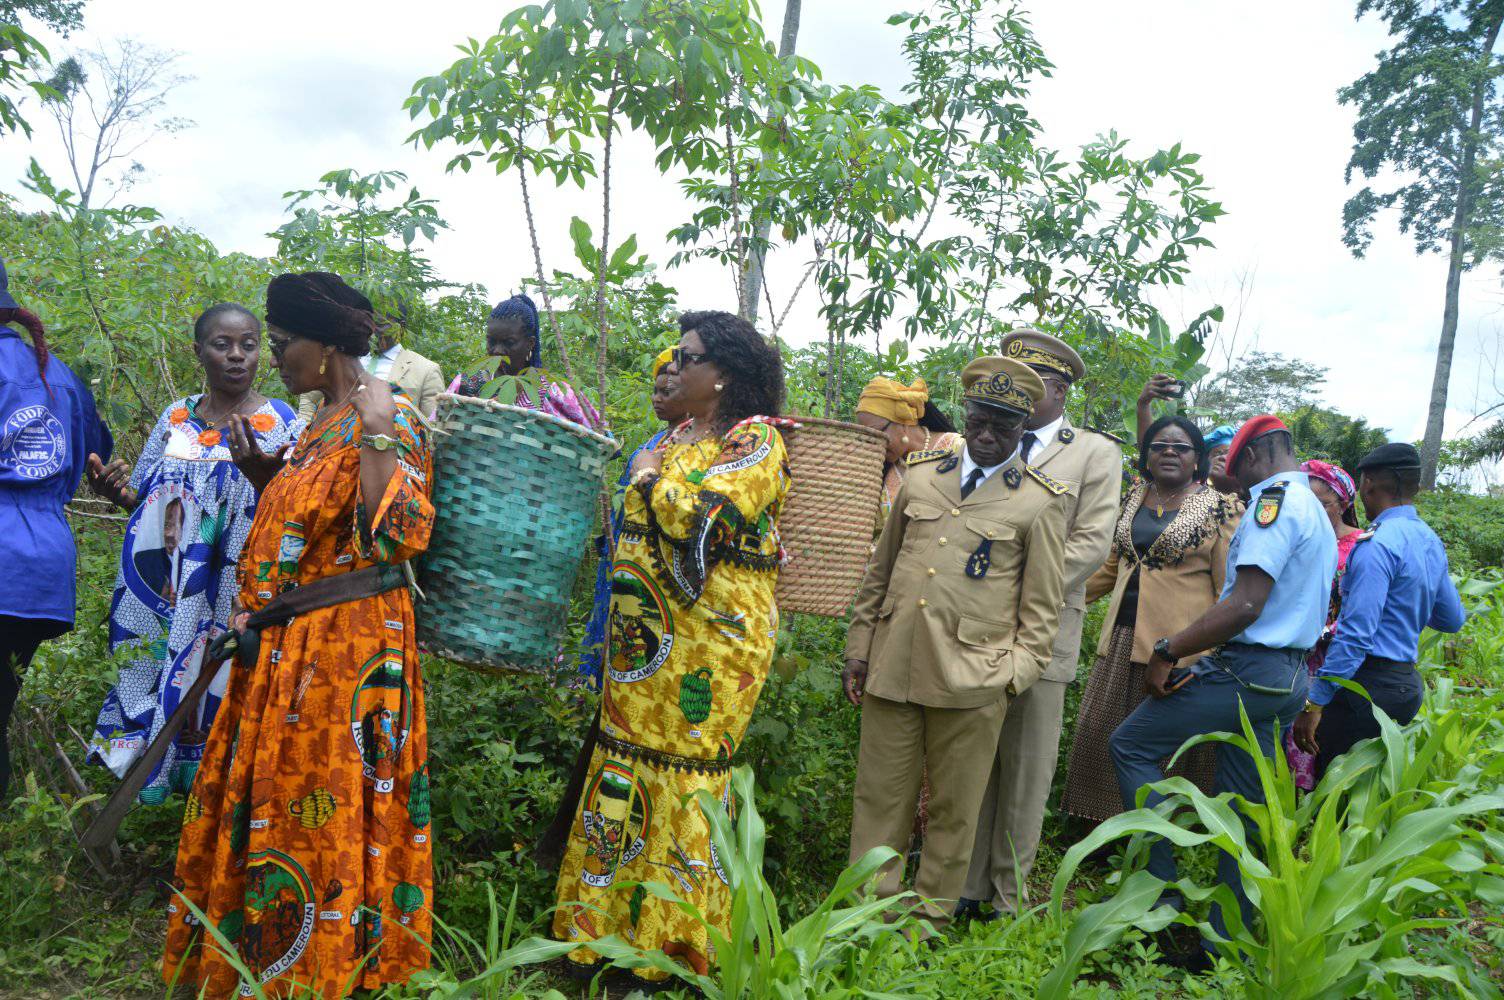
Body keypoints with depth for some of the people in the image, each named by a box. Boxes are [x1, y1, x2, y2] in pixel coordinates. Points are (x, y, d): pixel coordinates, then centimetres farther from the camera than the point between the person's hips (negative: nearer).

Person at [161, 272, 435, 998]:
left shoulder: (390, 420, -14)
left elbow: (397, 537, -25)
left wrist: (377, 434, -29)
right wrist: (261, 474, 8)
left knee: (326, 808, 1)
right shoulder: (321, 424, 14)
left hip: (345, 651, -9)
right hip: (284, 647, 10)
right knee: (270, 795, 18)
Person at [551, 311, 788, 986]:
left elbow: (702, 518, -24)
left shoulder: (754, 439, -10)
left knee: (682, 777, -1)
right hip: (646, 645, 8)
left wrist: (651, 477, -9)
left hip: (707, 647, -8)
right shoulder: (679, 436, 15)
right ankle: (603, 929, 25)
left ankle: (669, 944, 14)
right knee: (628, 770, 12)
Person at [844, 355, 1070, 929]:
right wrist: (858, 649, 12)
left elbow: (1043, 605, 2)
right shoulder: (920, 475, 11)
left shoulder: (1041, 501, 1)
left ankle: (930, 919, 27)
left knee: (953, 810, 9)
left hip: (971, 679, -3)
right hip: (892, 666, 3)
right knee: (879, 798, 9)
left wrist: (1014, 677, -6)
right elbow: (880, 571, 16)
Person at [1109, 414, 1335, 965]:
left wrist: (1167, 651, -19)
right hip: (1290, 678, 10)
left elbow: (1245, 606, -25)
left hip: (1246, 669, -10)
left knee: (1131, 743, 0)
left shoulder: (1274, 501, -13)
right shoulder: (1318, 514, 19)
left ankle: (1159, 888, -1)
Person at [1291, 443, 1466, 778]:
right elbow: (1453, 619, 23)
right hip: (1408, 682, 9)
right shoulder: (1430, 540, 11)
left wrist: (1314, 704, -20)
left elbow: (1355, 634, -22)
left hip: (1372, 684, -9)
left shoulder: (1377, 544, -16)